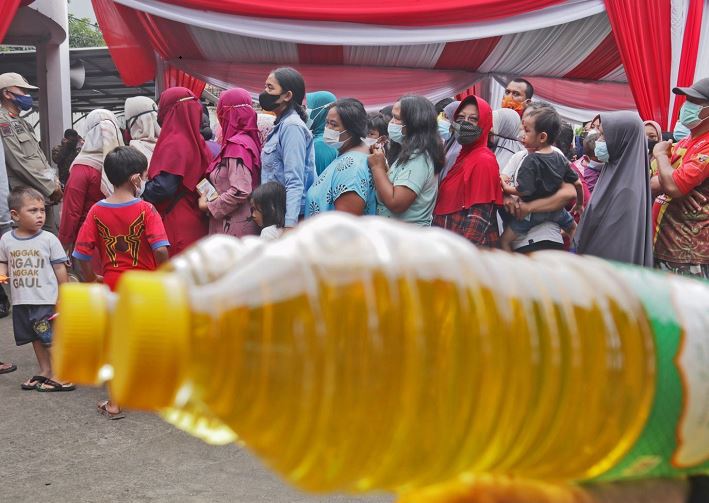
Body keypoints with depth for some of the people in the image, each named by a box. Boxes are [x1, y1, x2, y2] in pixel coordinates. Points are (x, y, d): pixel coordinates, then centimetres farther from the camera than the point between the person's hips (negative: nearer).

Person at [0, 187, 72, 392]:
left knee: (51, 338, -1)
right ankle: (45, 371, 30)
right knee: (36, 337, 16)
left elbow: (60, 268, -3)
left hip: (47, 300, -4)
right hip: (21, 301, 4)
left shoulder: (49, 239, -8)